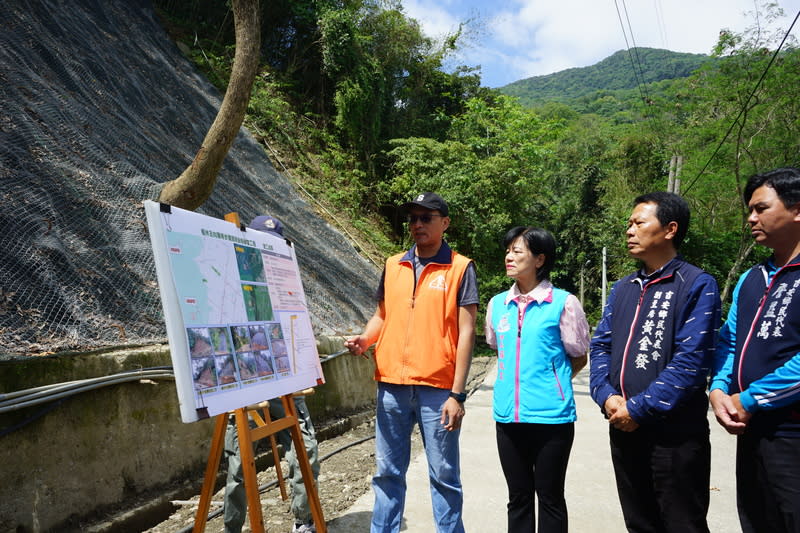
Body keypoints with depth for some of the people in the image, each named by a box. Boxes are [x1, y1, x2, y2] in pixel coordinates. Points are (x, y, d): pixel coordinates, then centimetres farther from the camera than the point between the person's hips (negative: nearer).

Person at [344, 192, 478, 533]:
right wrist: (365, 339, -3)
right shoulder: (393, 266, 11)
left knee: (444, 475, 6)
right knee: (388, 472, 13)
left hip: (437, 388, -4)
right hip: (391, 386, 4)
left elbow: (466, 332, -6)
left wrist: (457, 394, -11)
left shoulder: (460, 268, -2)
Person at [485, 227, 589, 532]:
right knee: (518, 497, 16)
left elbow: (579, 358, 2)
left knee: (550, 497, 11)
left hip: (551, 417, -4)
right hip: (507, 416, 4)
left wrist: (550, 384, 4)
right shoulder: (497, 304, 5)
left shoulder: (563, 303, -8)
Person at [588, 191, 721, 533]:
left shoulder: (697, 285, -9)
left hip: (675, 434, -6)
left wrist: (639, 408, -18)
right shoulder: (622, 288, 12)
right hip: (623, 429, 6)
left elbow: (691, 361, -18)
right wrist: (606, 396, -8)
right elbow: (600, 346, 9)